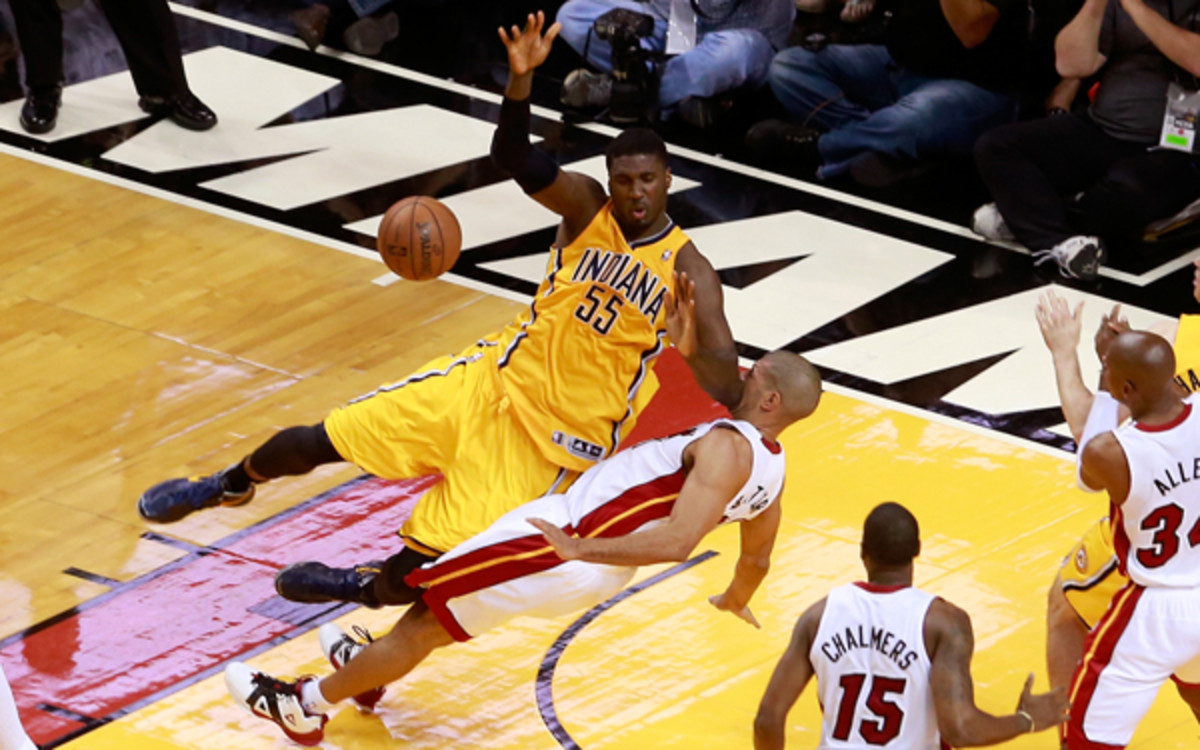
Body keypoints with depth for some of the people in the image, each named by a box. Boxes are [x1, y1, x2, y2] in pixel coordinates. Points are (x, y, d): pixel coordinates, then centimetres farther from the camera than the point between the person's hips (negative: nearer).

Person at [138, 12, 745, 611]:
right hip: (495, 380, 3)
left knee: (422, 567, -5)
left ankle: (367, 591, 33)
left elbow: (731, 391, -16)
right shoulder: (586, 208, -4)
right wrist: (521, 79, -44)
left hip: (558, 442, -3)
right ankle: (234, 483, 32)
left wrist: (692, 345, -39)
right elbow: (513, 156, -23)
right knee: (320, 442, -2)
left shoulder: (687, 271, -10)